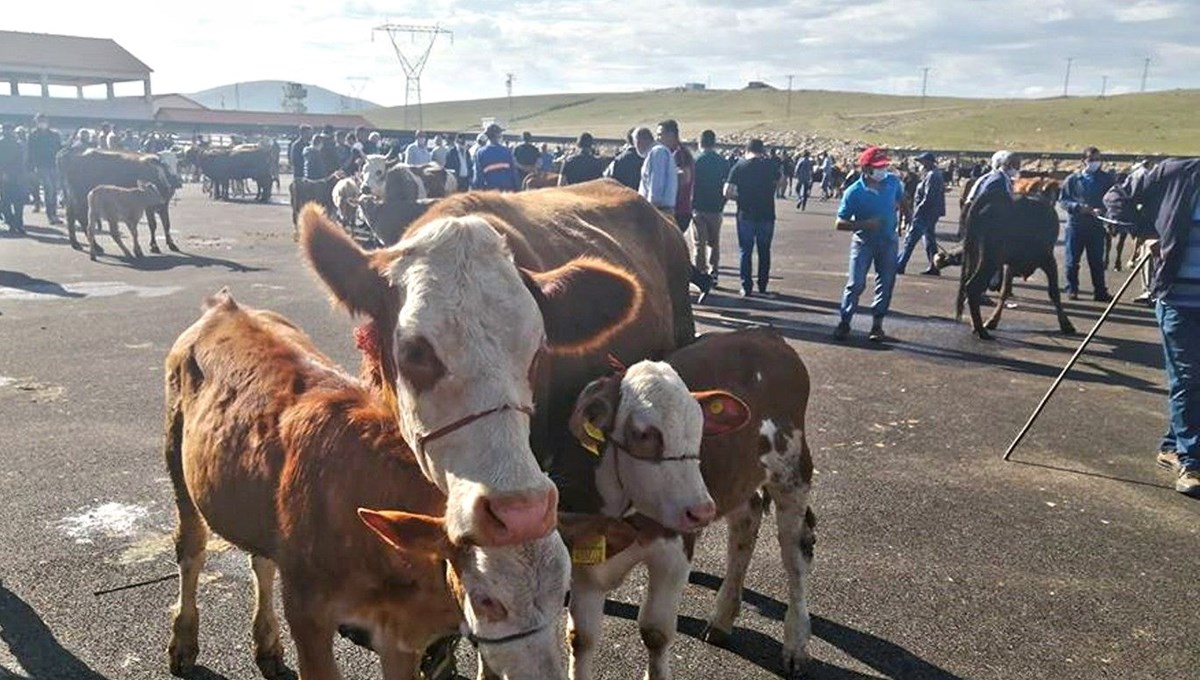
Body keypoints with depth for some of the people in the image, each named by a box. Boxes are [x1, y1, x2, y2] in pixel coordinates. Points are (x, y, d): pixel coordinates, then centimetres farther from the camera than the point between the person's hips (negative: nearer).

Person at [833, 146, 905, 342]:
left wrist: (895, 207, 0)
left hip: (888, 241, 4)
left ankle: (877, 324, 16)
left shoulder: (893, 181, -7)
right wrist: (865, 224, -28)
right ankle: (844, 322, 5)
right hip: (863, 242, -4)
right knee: (856, 284, -7)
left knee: (886, 283, 6)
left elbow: (901, 199, 18)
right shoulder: (854, 192, -19)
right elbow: (840, 223, -17)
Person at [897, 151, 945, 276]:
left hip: (925, 214, -11)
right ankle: (934, 267, 17)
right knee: (930, 240, 14)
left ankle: (898, 266, -7)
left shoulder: (932, 176, -16)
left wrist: (917, 210, -18)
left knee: (910, 240, -8)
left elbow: (928, 198, -23)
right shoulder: (935, 175, 16)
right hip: (931, 214, 11)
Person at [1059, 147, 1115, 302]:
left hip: (1097, 226, 0)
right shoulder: (1073, 179, 2)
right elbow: (1062, 200, 1)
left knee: (1097, 261, 5)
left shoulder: (1106, 179, 3)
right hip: (1075, 225, 0)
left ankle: (1100, 292, 11)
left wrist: (1102, 210, -18)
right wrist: (1078, 207, -15)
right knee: (1072, 260, 5)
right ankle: (1072, 289, 17)